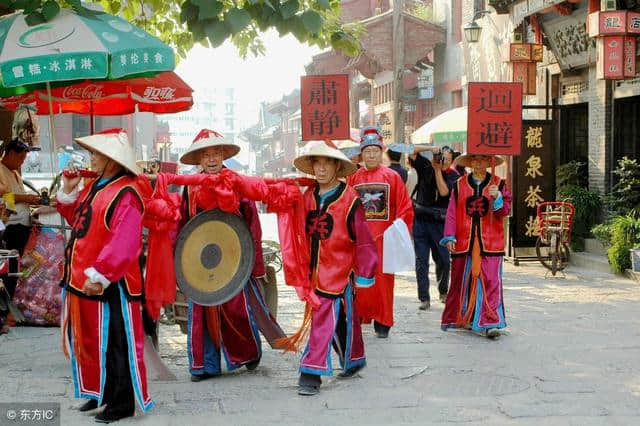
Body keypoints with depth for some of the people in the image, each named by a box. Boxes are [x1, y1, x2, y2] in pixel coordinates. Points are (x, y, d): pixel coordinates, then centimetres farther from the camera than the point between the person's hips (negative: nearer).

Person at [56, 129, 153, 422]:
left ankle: (122, 403, 11)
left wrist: (99, 274, -27)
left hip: (109, 284, -10)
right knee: (92, 340, 18)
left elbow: (123, 243, -26)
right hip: (84, 280, 10)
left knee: (115, 344, 0)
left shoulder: (125, 195, -18)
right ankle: (102, 393, 32)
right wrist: (68, 191, 11)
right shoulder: (94, 186, 12)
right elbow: (76, 219, 25)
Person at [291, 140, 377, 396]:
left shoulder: (350, 200, -11)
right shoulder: (307, 197, 6)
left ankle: (312, 374, -5)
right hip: (315, 271, 6)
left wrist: (364, 274, -8)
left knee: (323, 320, -9)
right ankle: (354, 359, 35)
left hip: (339, 271, -6)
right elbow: (304, 234, 15)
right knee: (342, 319, 18)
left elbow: (363, 240, -9)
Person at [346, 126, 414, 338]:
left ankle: (382, 324, 11)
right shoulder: (353, 178, 8)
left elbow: (405, 209, 2)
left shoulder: (392, 177, 3)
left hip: (384, 239, -1)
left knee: (383, 280, 2)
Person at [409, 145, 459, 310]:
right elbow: (412, 151, -3)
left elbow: (444, 192, -17)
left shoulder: (453, 176, -2)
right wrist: (431, 148, -13)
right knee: (421, 261, 0)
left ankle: (443, 292, 29)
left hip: (440, 222, -1)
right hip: (420, 219, 1)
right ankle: (424, 299, 3)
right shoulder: (426, 167, 3)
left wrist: (438, 170, -15)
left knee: (443, 259, 4)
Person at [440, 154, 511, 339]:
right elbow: (451, 212, 5)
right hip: (464, 242, 2)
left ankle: (491, 323, -9)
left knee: (490, 281, -8)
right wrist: (449, 237, -2)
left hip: (490, 243, -1)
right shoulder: (459, 185, 8)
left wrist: (497, 198, -19)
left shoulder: (498, 184, 6)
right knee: (463, 281, 9)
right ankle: (461, 318, 24)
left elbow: (505, 210, 1)